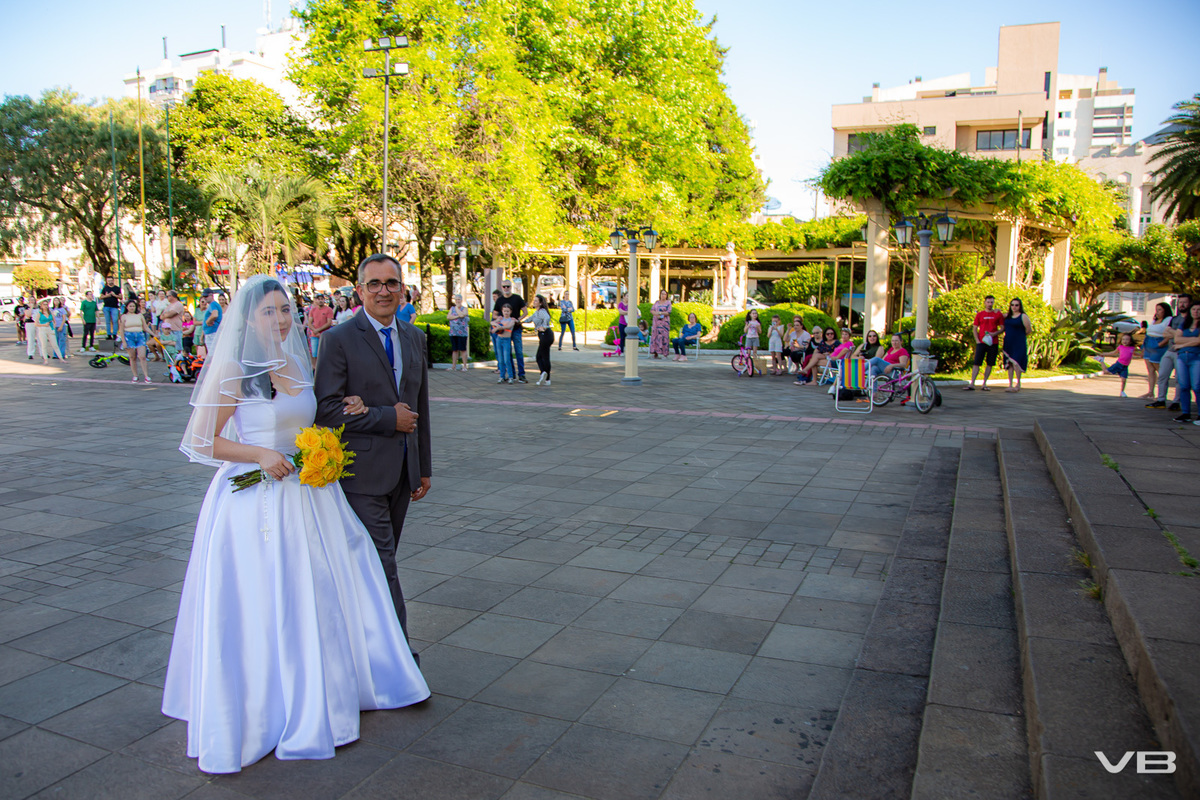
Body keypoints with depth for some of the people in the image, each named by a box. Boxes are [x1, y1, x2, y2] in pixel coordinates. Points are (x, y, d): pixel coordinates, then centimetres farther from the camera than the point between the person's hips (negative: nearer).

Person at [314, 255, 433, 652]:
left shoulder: (414, 337, 11)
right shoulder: (340, 339, -8)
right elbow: (326, 409, -14)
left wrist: (424, 467, 16)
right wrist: (388, 418, -15)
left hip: (401, 470, 6)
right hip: (362, 473, -6)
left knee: (380, 561, 15)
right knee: (381, 564, -5)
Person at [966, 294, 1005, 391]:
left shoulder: (998, 314, 6)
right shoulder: (979, 314, 8)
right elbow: (974, 329, 9)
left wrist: (994, 334, -12)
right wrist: (977, 340, -3)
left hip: (993, 342, 1)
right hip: (981, 342, -1)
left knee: (990, 364, 3)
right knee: (976, 363, -7)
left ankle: (984, 384, 10)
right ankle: (972, 384, -10)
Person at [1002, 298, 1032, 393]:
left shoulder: (1023, 316, -5)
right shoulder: (1007, 316, 11)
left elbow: (1029, 330, -4)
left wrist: (1020, 335, 7)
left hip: (1019, 343, -6)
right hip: (1008, 343, 6)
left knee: (1015, 363, -13)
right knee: (1009, 364, 7)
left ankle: (1018, 384, 0)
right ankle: (1010, 385, 11)